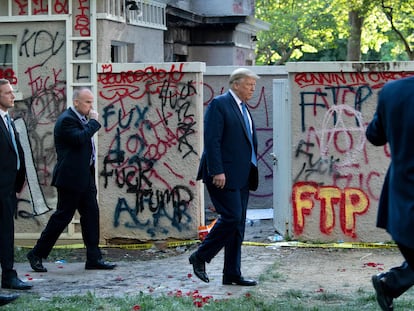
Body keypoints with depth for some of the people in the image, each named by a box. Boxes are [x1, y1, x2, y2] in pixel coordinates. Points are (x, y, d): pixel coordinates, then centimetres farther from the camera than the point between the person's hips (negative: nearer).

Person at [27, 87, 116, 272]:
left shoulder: (80, 119, 16)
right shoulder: (67, 120, -15)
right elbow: (79, 139, -29)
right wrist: (94, 122, -18)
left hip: (85, 177, 10)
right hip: (71, 178, -10)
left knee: (91, 215, 6)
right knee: (62, 216, -3)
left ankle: (93, 258, 8)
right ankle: (37, 255, 8)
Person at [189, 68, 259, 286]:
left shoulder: (244, 108, 19)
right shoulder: (219, 104, -8)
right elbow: (212, 140, -16)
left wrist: (252, 172, 14)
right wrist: (217, 171, -21)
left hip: (241, 176, 9)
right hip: (224, 175, -9)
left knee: (238, 224, 7)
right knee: (231, 217, -14)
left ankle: (232, 274, 11)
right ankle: (200, 257, 2)